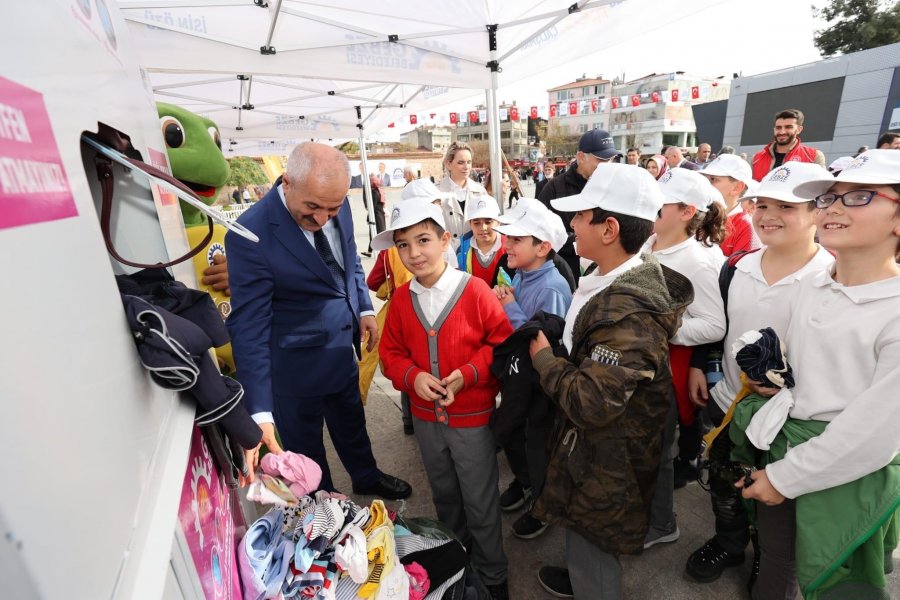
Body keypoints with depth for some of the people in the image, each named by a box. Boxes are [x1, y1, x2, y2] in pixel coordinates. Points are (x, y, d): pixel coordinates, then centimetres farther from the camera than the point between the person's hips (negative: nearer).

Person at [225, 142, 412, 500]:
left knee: (351, 422, 29)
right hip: (296, 366, -5)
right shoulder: (250, 235, -27)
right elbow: (249, 327, -25)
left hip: (342, 349, 6)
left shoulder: (337, 206, -9)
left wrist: (365, 309, 3)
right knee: (305, 447, 20)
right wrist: (260, 413, -27)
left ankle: (367, 478, 57)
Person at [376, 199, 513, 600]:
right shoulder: (401, 298, -4)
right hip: (425, 417, 5)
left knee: (480, 502, 13)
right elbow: (392, 351, 4)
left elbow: (502, 343, -11)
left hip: (473, 418, -4)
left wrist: (468, 374, -23)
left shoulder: (475, 290, -17)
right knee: (444, 494, 26)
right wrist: (412, 376, -15)